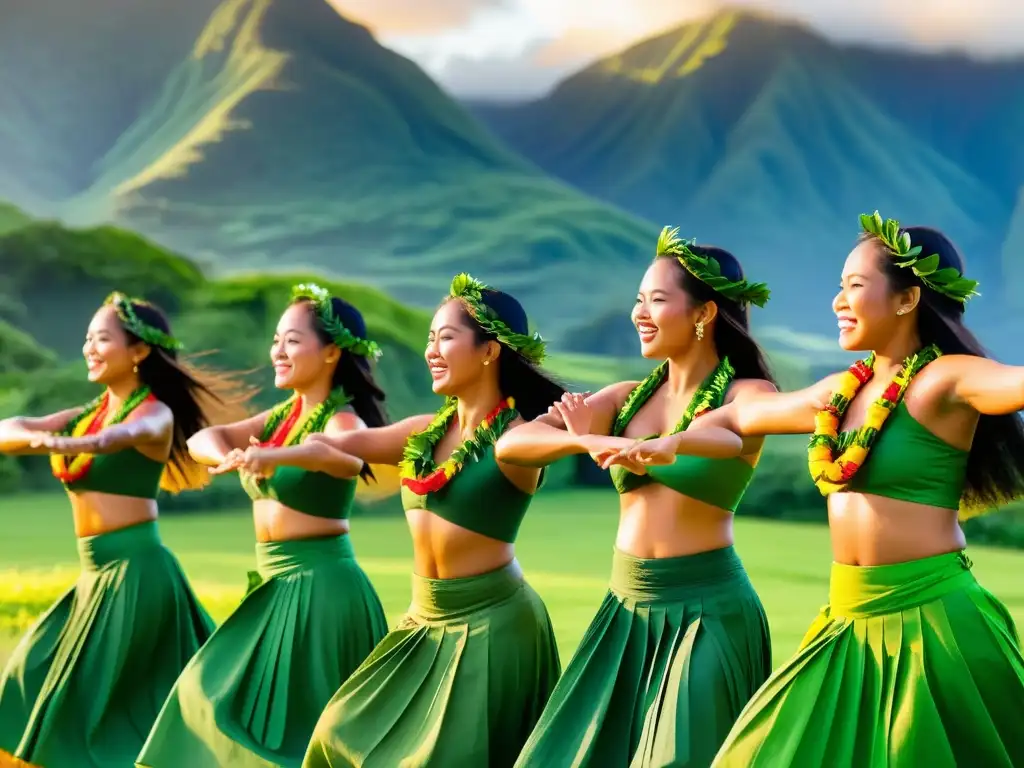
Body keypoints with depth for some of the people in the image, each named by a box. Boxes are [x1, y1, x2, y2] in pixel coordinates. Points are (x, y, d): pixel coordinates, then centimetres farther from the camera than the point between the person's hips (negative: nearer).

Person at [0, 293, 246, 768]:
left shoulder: (156, 413, -9)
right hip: (98, 571, 8)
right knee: (38, 682, 13)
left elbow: (127, 434, -34)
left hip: (137, 568, -8)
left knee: (95, 699, -4)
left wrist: (70, 444, -56)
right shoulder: (87, 414, 12)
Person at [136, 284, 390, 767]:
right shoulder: (282, 415, 10)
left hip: (321, 584, -8)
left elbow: (345, 456, -38)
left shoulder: (343, 420, -13)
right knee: (232, 703, 14)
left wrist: (273, 456, -55)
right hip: (277, 584, 8)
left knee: (296, 720, -6)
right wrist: (231, 458, -25)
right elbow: (203, 438, -2)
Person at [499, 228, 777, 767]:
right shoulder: (630, 397, 7)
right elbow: (510, 445, -4)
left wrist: (609, 442, -49)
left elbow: (725, 435, -32)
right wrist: (585, 440, -25)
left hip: (707, 611, -5)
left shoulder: (747, 392, -6)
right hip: (627, 609, 6)